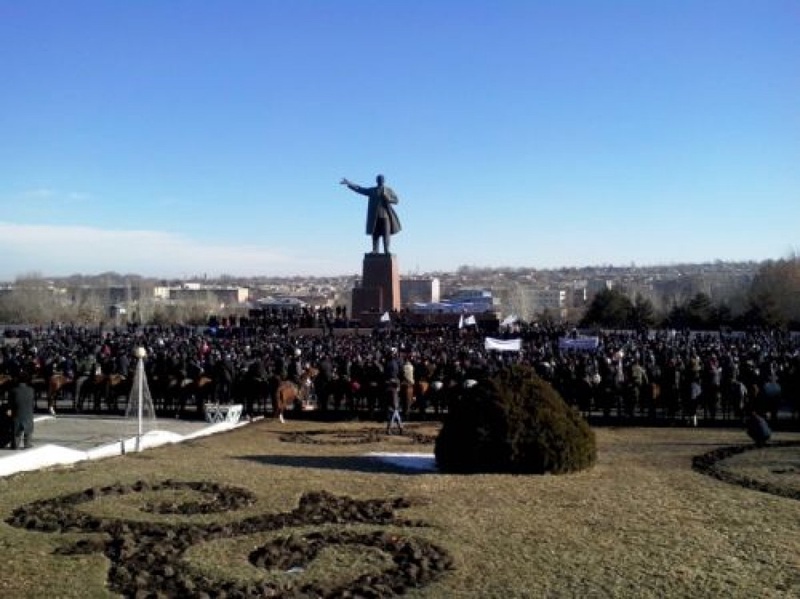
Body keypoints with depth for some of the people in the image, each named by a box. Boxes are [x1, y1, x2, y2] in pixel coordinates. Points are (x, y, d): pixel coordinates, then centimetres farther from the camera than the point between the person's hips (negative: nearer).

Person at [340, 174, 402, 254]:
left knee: (386, 233, -6)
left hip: (385, 215, -2)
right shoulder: (372, 190, 13)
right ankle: (375, 250, -2)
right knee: (375, 234, -2)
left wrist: (387, 198, -12)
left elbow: (396, 200, 6)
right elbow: (359, 189, 10)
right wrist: (348, 183, 5)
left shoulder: (388, 190, 10)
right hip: (375, 216, 2)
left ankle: (386, 250, -7)